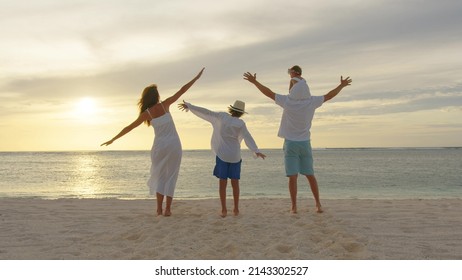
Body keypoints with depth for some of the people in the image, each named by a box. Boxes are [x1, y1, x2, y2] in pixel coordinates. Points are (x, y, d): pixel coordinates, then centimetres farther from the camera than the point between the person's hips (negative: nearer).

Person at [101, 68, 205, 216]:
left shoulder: (147, 113, -1)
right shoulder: (165, 104, -2)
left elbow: (129, 128, 4)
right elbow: (182, 91, 0)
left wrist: (113, 139, 14)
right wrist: (196, 77, 7)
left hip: (160, 146, 0)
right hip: (174, 144, 0)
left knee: (159, 176, 12)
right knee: (170, 176, 7)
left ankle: (159, 209, 4)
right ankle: (167, 209, 2)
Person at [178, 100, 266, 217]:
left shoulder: (221, 116, 0)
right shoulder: (240, 123, -4)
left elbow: (205, 112, 3)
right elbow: (247, 137, -17)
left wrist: (189, 106, 11)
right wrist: (256, 151, -26)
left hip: (221, 154, 1)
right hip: (234, 156, -1)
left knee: (222, 182, 3)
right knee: (235, 182, 9)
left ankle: (224, 210, 2)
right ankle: (236, 209, 12)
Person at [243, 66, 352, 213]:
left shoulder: (287, 101, -10)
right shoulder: (311, 102, -4)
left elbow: (268, 92, -3)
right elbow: (329, 95, 10)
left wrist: (254, 81, 7)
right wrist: (342, 85, 25)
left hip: (290, 143, -2)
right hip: (305, 143, 2)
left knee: (293, 176, -2)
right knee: (310, 175, 10)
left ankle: (294, 206, -1)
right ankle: (318, 204, 12)